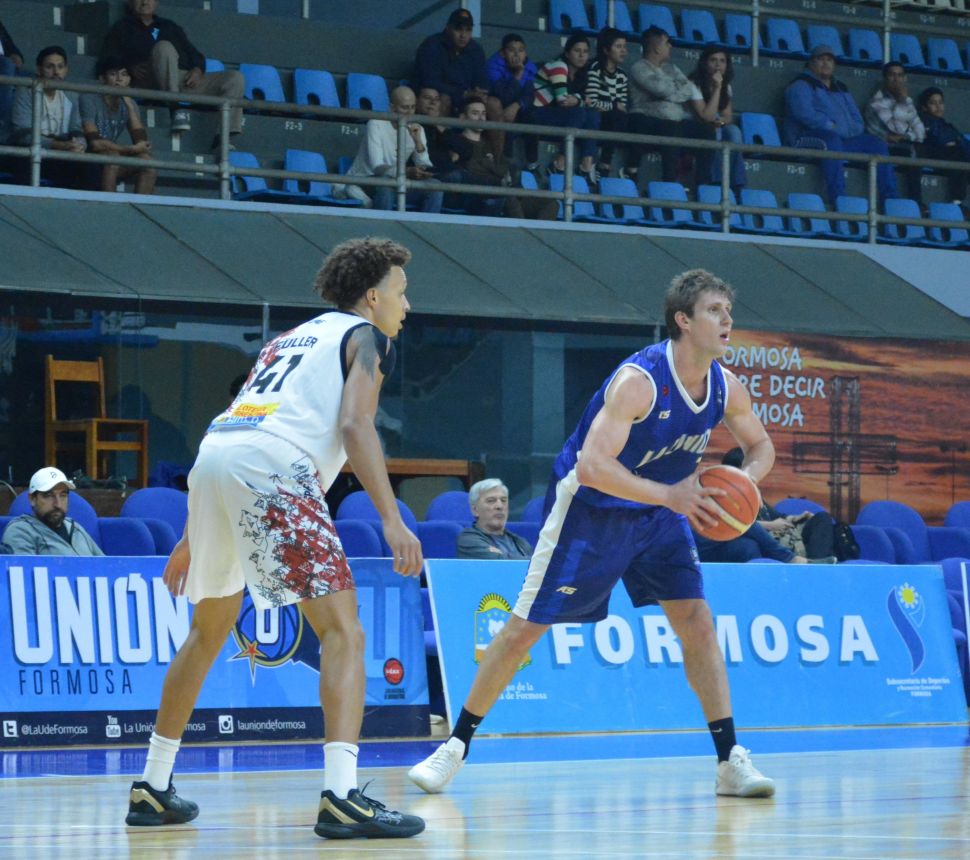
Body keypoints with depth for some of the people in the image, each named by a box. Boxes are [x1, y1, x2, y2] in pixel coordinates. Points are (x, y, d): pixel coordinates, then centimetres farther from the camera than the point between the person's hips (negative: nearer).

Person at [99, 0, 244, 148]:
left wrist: (197, 69, 0)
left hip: (185, 81, 4)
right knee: (164, 47, -34)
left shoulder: (170, 27, 31)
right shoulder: (123, 29, 21)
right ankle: (175, 108, -38)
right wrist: (130, 68, -12)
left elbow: (194, 54, 24)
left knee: (235, 78, -12)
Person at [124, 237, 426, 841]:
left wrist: (193, 539, 38)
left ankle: (153, 788, 29)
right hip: (273, 469, -8)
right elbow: (355, 426, -7)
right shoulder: (366, 337, 12)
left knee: (209, 632, 25)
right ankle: (342, 796, -22)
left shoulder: (292, 338, 34)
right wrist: (392, 520, -14)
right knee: (343, 632, -8)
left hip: (212, 461, 8)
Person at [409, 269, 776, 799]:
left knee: (697, 622, -5)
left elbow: (761, 446, 9)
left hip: (659, 512, 6)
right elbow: (592, 466, -36)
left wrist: (744, 481, -14)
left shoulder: (726, 388, -9)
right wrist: (669, 494, -39)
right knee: (525, 627, -1)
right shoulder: (639, 380, -30)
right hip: (589, 509, -5)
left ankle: (730, 760, -1)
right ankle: (457, 745, 10)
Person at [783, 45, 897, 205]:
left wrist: (852, 129, -1)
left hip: (843, 139, 7)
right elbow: (805, 114, -14)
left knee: (876, 144, -9)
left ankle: (889, 198, -16)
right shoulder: (801, 85, 3)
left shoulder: (840, 88, 26)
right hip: (807, 139, -7)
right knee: (832, 139, -39)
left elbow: (857, 118, 23)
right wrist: (833, 127, -17)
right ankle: (837, 200, -51)